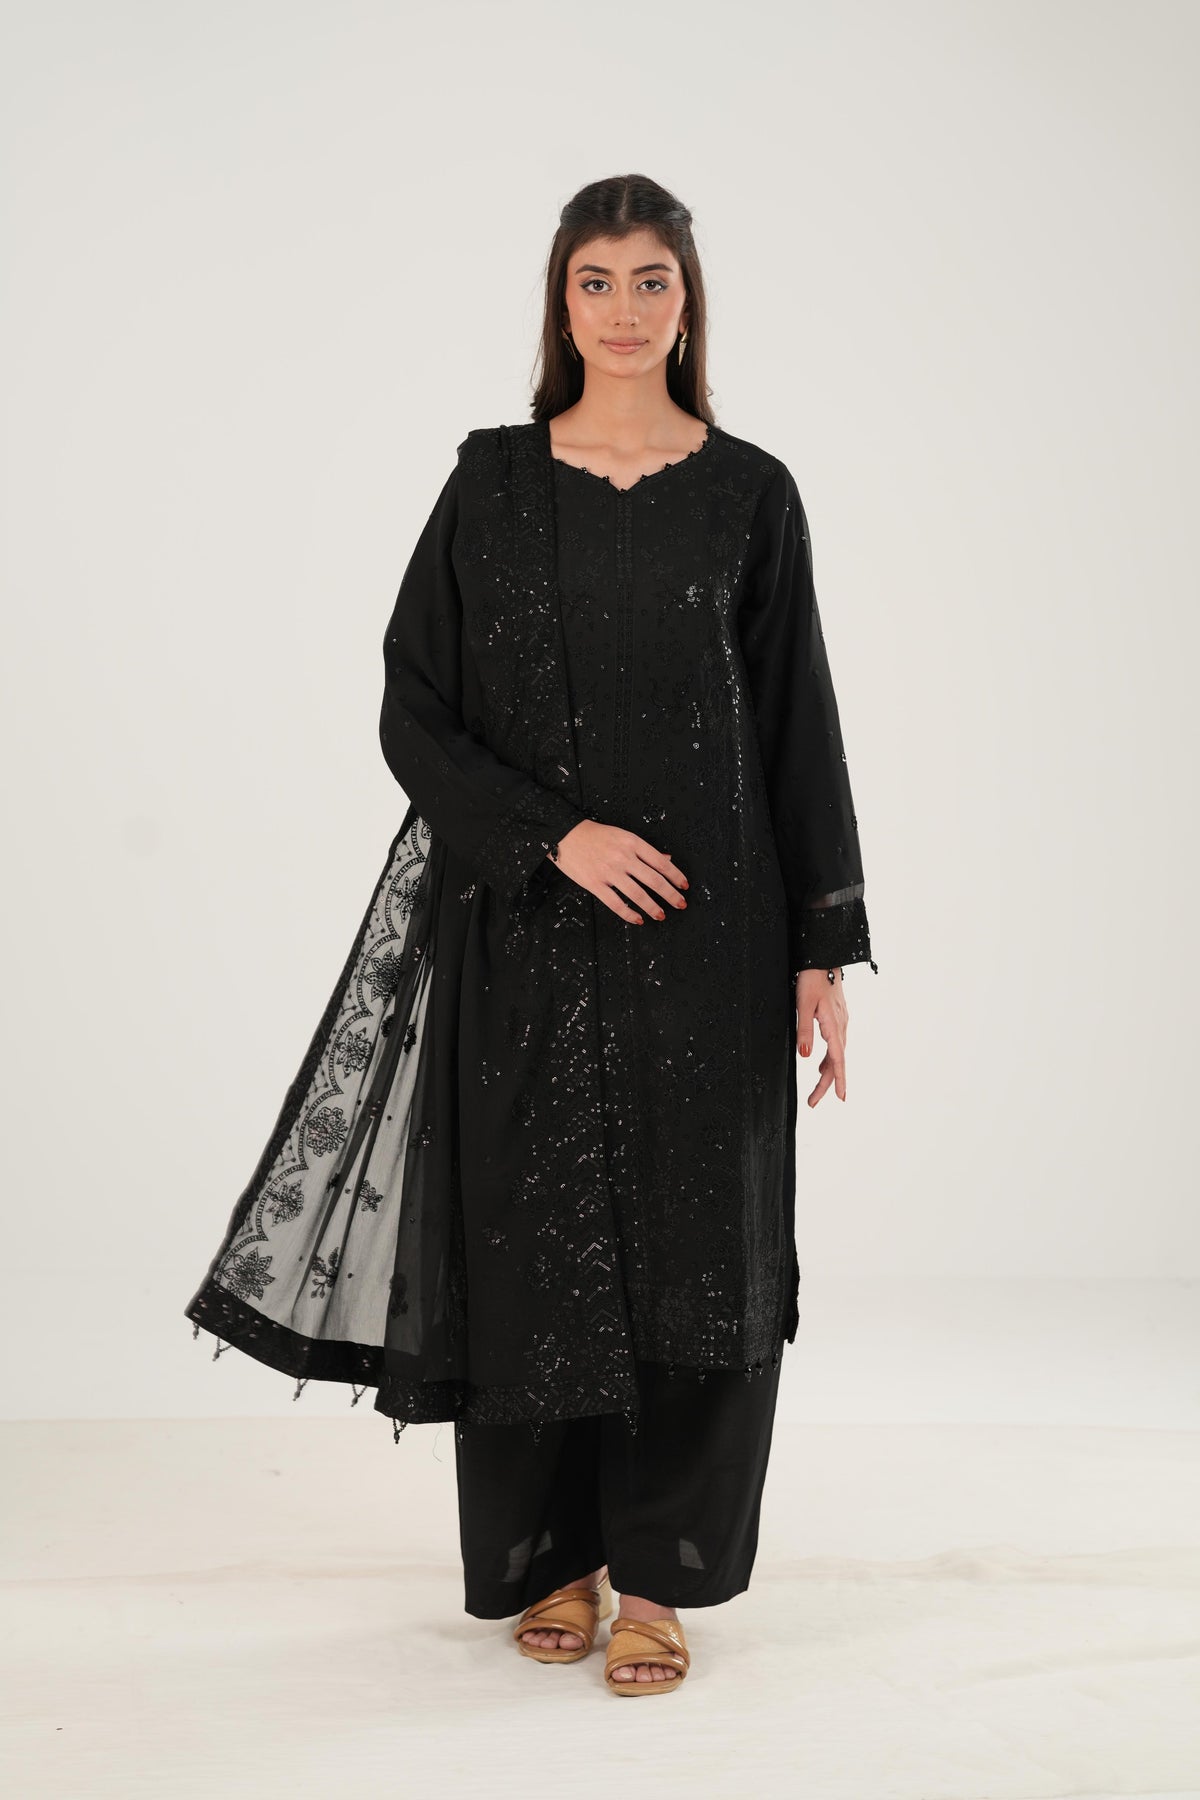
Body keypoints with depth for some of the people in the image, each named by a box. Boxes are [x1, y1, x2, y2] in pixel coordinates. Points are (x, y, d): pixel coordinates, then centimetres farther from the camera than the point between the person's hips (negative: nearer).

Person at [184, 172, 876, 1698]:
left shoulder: (750, 493, 3)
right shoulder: (492, 483, 3)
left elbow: (799, 729, 3)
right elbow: (412, 712, 1)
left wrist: (824, 948, -1)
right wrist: (555, 832, -13)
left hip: (706, 930, 0)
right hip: (525, 930, 0)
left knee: (692, 1244, 1)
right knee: (534, 1237, 5)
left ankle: (655, 1574, 15)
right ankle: (551, 1556, 24)